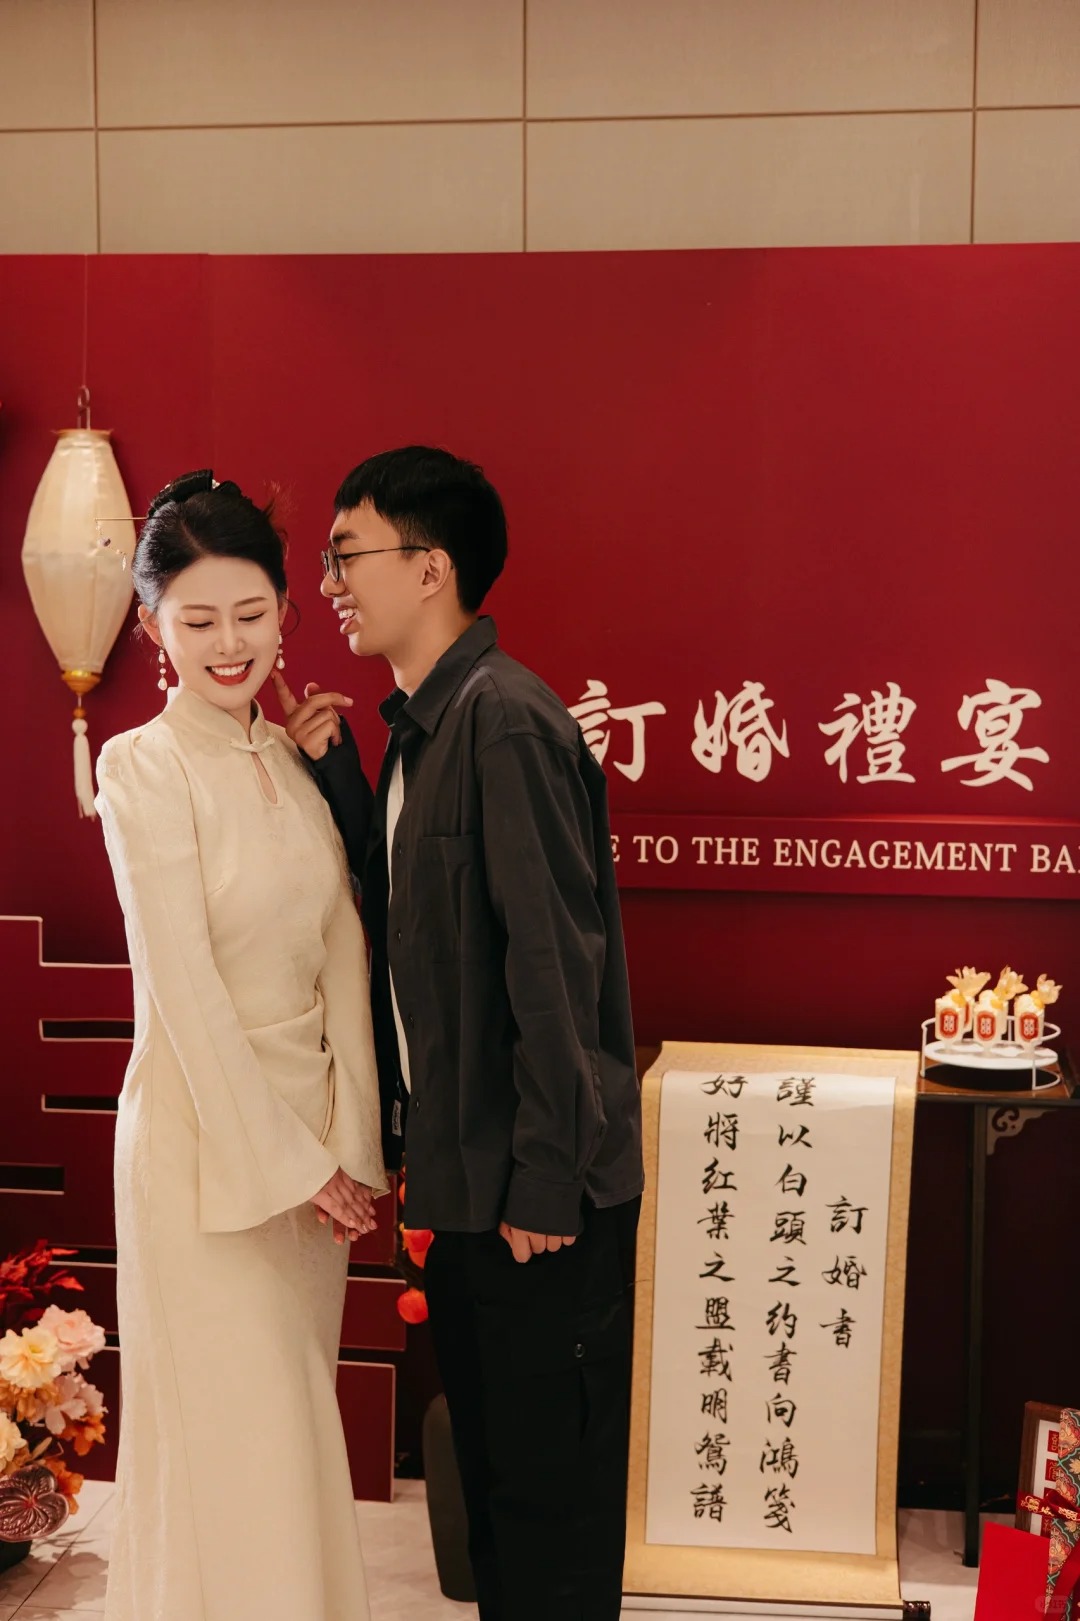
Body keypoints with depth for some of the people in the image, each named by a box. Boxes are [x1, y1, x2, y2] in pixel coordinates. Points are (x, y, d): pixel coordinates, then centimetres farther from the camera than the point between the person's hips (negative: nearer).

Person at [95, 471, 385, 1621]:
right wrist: (287, 1164, -13)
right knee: (235, 1428, 5)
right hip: (202, 1137, -6)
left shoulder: (293, 755, 5)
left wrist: (349, 1145, -6)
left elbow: (339, 955, 2)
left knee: (298, 1415, 17)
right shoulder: (144, 766, -13)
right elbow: (184, 988, -16)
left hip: (311, 1131, 6)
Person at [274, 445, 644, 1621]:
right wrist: (332, 772, 2)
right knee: (488, 1452, 22)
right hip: (462, 1165, 9)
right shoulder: (420, 723, 10)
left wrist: (544, 1184, -20)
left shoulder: (505, 719, -20)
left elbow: (555, 960, -23)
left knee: (547, 1477, 7)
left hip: (536, 1184, -9)